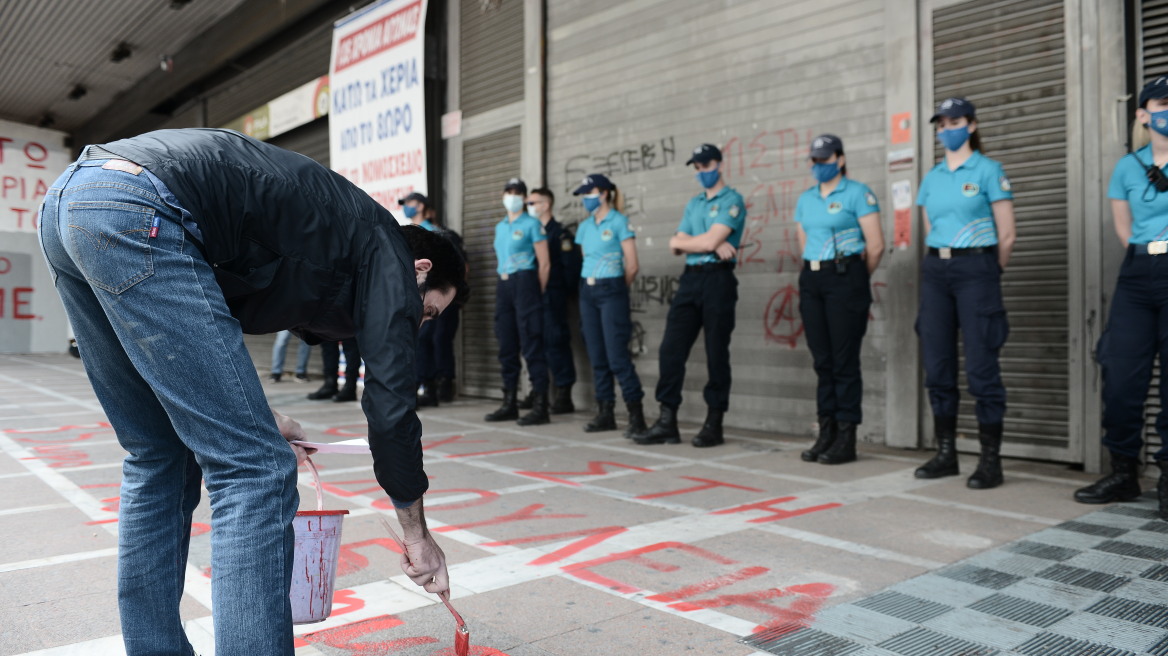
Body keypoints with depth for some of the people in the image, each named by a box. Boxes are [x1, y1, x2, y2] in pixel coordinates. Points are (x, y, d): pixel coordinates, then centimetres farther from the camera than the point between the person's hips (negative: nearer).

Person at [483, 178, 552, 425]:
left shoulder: (532, 224, -1)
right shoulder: (500, 227, 19)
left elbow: (544, 263, -4)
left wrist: (537, 294, -6)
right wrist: (504, 284, 14)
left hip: (525, 282, -7)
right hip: (503, 286, 7)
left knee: (531, 345, -9)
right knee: (507, 346, 8)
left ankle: (540, 406, -7)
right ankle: (510, 403, 16)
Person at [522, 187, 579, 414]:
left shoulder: (560, 233, -7)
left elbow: (571, 265, -12)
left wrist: (567, 292, -9)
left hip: (553, 297, -7)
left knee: (556, 344, -5)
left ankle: (564, 397, 3)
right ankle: (538, 392, 21)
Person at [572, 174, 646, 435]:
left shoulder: (619, 222, -5)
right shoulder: (585, 226, 13)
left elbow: (632, 266, -7)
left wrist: (616, 289, 3)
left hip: (611, 292, -6)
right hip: (587, 292, 7)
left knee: (617, 356, -11)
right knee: (596, 356, 7)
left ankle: (636, 415, -6)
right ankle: (605, 413, 14)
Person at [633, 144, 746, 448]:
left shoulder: (732, 200, -2)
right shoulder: (693, 203, 19)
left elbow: (711, 240, -15)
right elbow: (676, 246, 9)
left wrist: (682, 241, 2)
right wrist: (712, 245, -7)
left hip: (718, 279, -6)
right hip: (690, 278, 7)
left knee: (716, 353, 0)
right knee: (671, 348, 0)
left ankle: (714, 425, 8)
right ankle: (667, 422, 5)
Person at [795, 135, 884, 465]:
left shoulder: (858, 193, -3)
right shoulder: (806, 198, 16)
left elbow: (876, 245, -6)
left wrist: (857, 278, 5)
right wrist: (815, 270, 17)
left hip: (844, 279, -6)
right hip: (811, 280, 6)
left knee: (844, 361, -4)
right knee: (822, 361, 7)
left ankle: (846, 440, 2)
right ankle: (826, 434, 14)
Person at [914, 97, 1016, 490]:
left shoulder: (988, 170, -2)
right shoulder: (931, 177, 14)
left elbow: (1007, 235, -1)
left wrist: (990, 272, 8)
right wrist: (940, 262, 15)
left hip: (975, 270, -5)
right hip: (935, 270, 5)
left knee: (981, 365, -6)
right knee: (937, 365, 5)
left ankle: (991, 460, 2)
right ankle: (945, 453, 15)